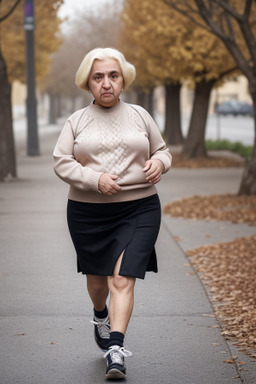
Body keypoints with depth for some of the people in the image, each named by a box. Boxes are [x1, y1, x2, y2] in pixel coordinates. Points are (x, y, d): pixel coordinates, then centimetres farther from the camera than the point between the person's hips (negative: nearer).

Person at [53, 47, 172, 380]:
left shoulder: (139, 116, 6)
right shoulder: (77, 121, 3)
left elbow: (162, 150, 15)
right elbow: (61, 162, -2)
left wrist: (159, 162, -9)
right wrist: (94, 179, -17)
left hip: (138, 210, -1)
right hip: (88, 212, 1)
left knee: (123, 279, -14)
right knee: (97, 275, 17)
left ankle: (115, 350, -17)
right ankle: (101, 316, 49)